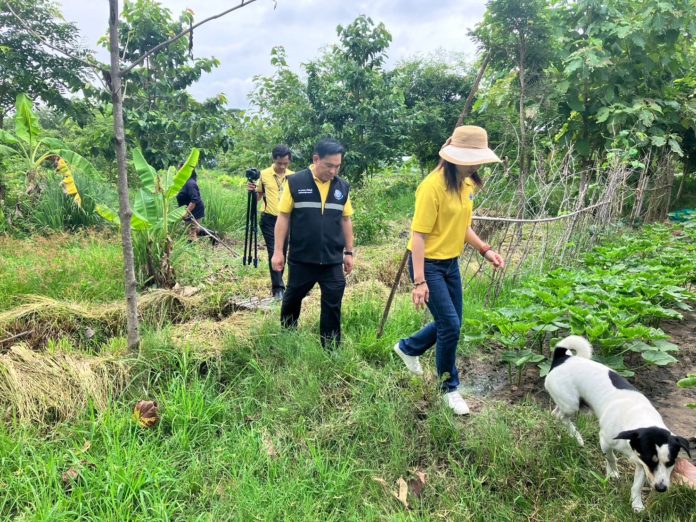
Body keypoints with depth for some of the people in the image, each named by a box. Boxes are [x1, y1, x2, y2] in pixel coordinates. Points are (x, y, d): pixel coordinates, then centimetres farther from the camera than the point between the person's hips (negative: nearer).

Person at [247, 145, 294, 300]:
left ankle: (277, 284, 24)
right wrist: (252, 190, -16)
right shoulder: (264, 175, -4)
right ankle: (278, 287, -5)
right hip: (269, 219, -3)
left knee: (282, 253, 9)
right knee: (274, 252, -9)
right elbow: (258, 197, 4)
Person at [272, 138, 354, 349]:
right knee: (293, 297, 17)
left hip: (333, 260, 2)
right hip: (301, 258, -2)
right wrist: (278, 251, -7)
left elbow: (346, 220, 10)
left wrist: (349, 252, 10)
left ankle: (331, 348, 18)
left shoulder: (343, 187, 3)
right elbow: (283, 217, -5)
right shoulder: (295, 182, -7)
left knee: (333, 304, 4)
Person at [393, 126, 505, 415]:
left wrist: (485, 250, 2)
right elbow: (418, 235, -22)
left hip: (451, 263, 8)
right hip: (428, 264, -8)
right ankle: (449, 387, 15)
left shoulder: (467, 185, 5)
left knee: (450, 324, 15)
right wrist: (419, 281, -25)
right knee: (450, 325, -7)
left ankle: (408, 348, 41)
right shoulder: (433, 185, -21)